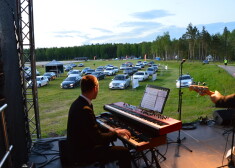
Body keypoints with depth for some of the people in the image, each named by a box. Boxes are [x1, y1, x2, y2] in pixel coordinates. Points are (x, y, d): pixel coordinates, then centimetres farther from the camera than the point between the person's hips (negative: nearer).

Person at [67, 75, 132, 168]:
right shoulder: (85, 109, -29)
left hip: (78, 146, 10)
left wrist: (110, 131, 6)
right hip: (82, 152, -10)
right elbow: (98, 138, -25)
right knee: (124, 152, -13)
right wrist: (116, 133, -11)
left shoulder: (78, 102, 1)